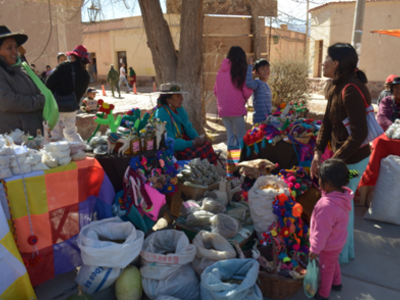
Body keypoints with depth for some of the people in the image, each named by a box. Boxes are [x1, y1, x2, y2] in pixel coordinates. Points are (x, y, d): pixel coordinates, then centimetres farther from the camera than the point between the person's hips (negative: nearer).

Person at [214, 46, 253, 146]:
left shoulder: (221, 70, 10)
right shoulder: (239, 70, -6)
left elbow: (215, 91, 16)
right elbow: (247, 91, -7)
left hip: (222, 109, 5)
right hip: (236, 109, -5)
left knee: (230, 136, 13)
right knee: (241, 137, 3)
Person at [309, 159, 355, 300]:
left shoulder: (327, 205, -42)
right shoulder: (343, 194, -15)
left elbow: (322, 232, -29)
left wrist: (315, 249, -18)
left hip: (329, 246, -7)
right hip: (338, 241, 8)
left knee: (326, 269, 17)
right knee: (333, 263, 32)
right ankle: (337, 283, 56)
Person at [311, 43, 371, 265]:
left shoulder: (352, 90, -25)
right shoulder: (338, 87, 5)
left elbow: (360, 133, -28)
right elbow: (327, 123, 6)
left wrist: (334, 161, -25)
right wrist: (318, 153, -2)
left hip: (352, 159, -10)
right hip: (345, 157, 10)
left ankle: (340, 255, 27)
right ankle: (347, 250, 42)